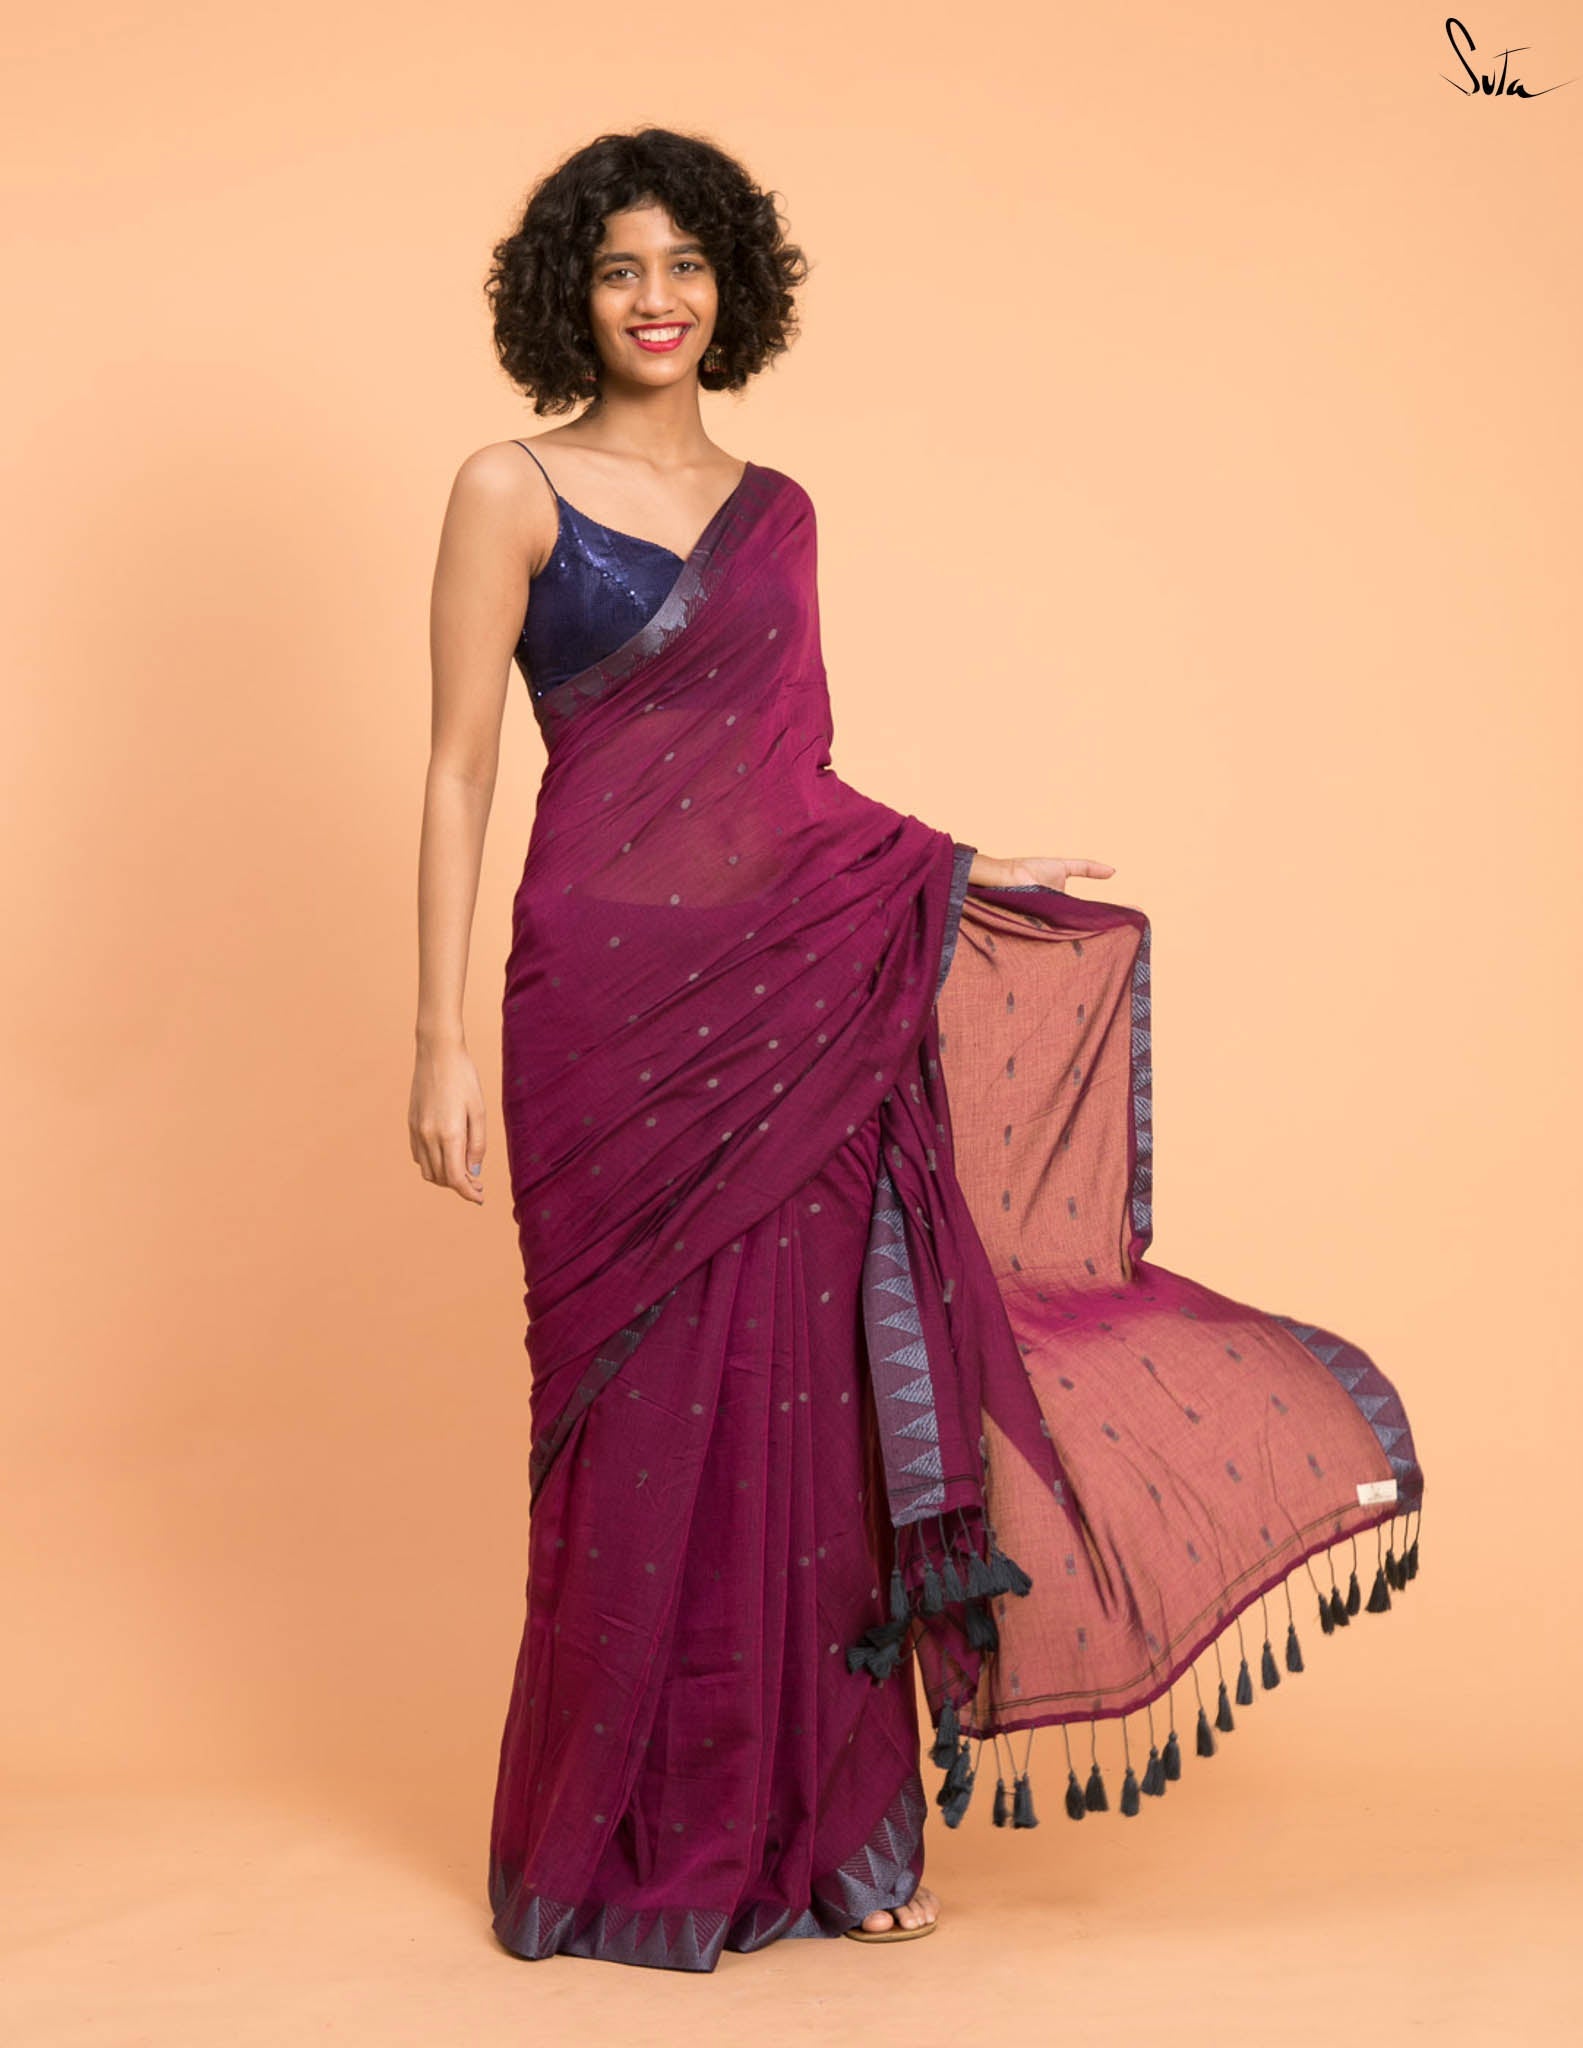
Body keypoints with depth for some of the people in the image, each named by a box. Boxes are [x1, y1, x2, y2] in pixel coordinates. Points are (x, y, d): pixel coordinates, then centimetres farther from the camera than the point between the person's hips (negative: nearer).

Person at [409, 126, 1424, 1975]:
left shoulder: (776, 510, 14)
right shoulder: (513, 492, 0)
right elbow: (460, 770, -4)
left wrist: (967, 879, 11)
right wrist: (441, 1041, -9)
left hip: (801, 992, 4)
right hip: (613, 996, -4)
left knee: (808, 1400, 5)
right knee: (650, 1417, 2)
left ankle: (814, 1829, 18)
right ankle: (630, 1842, 19)